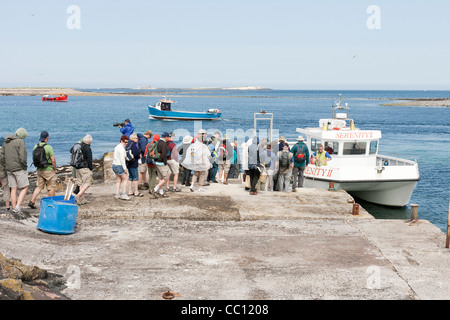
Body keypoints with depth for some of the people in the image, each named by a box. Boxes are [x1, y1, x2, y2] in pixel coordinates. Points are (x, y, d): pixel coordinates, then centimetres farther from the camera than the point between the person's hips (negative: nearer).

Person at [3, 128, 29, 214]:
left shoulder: (6, 142, 9)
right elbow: (22, 157, -19)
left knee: (13, 189, 10)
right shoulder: (20, 142, -12)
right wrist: (24, 166, -6)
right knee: (24, 188, 2)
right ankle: (17, 207, -9)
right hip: (19, 168, -6)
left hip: (9, 169, 6)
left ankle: (14, 208, 11)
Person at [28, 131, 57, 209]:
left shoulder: (36, 146, 1)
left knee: (39, 187, 14)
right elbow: (53, 160, -17)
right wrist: (54, 169, -3)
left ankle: (32, 201, 4)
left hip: (39, 170, 6)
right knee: (51, 187, 7)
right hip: (48, 170, -6)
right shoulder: (49, 147, -17)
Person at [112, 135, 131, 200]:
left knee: (118, 180, 11)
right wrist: (125, 168, -19)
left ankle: (117, 194, 9)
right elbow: (122, 159, -21)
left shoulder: (117, 147, 14)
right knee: (125, 178, -3)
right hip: (119, 166, -9)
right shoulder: (121, 148, -17)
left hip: (114, 165, 9)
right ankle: (124, 194, -6)